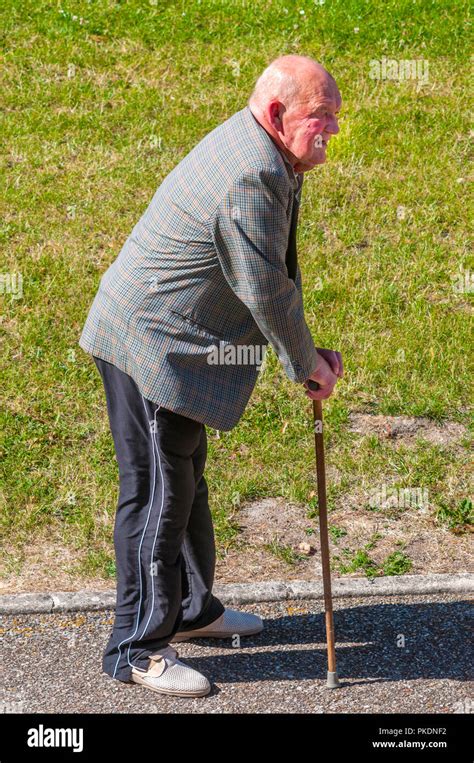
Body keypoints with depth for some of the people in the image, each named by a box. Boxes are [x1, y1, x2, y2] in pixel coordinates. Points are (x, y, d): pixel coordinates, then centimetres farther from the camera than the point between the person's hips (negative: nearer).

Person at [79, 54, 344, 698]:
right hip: (151, 347, -11)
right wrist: (307, 365, -7)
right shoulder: (252, 175, -25)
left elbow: (276, 276, 14)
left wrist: (307, 351, 10)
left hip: (165, 339, 11)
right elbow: (266, 290, -21)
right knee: (158, 494, -2)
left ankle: (191, 608, 38)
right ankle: (139, 649, 11)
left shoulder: (258, 155, 10)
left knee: (185, 479, 21)